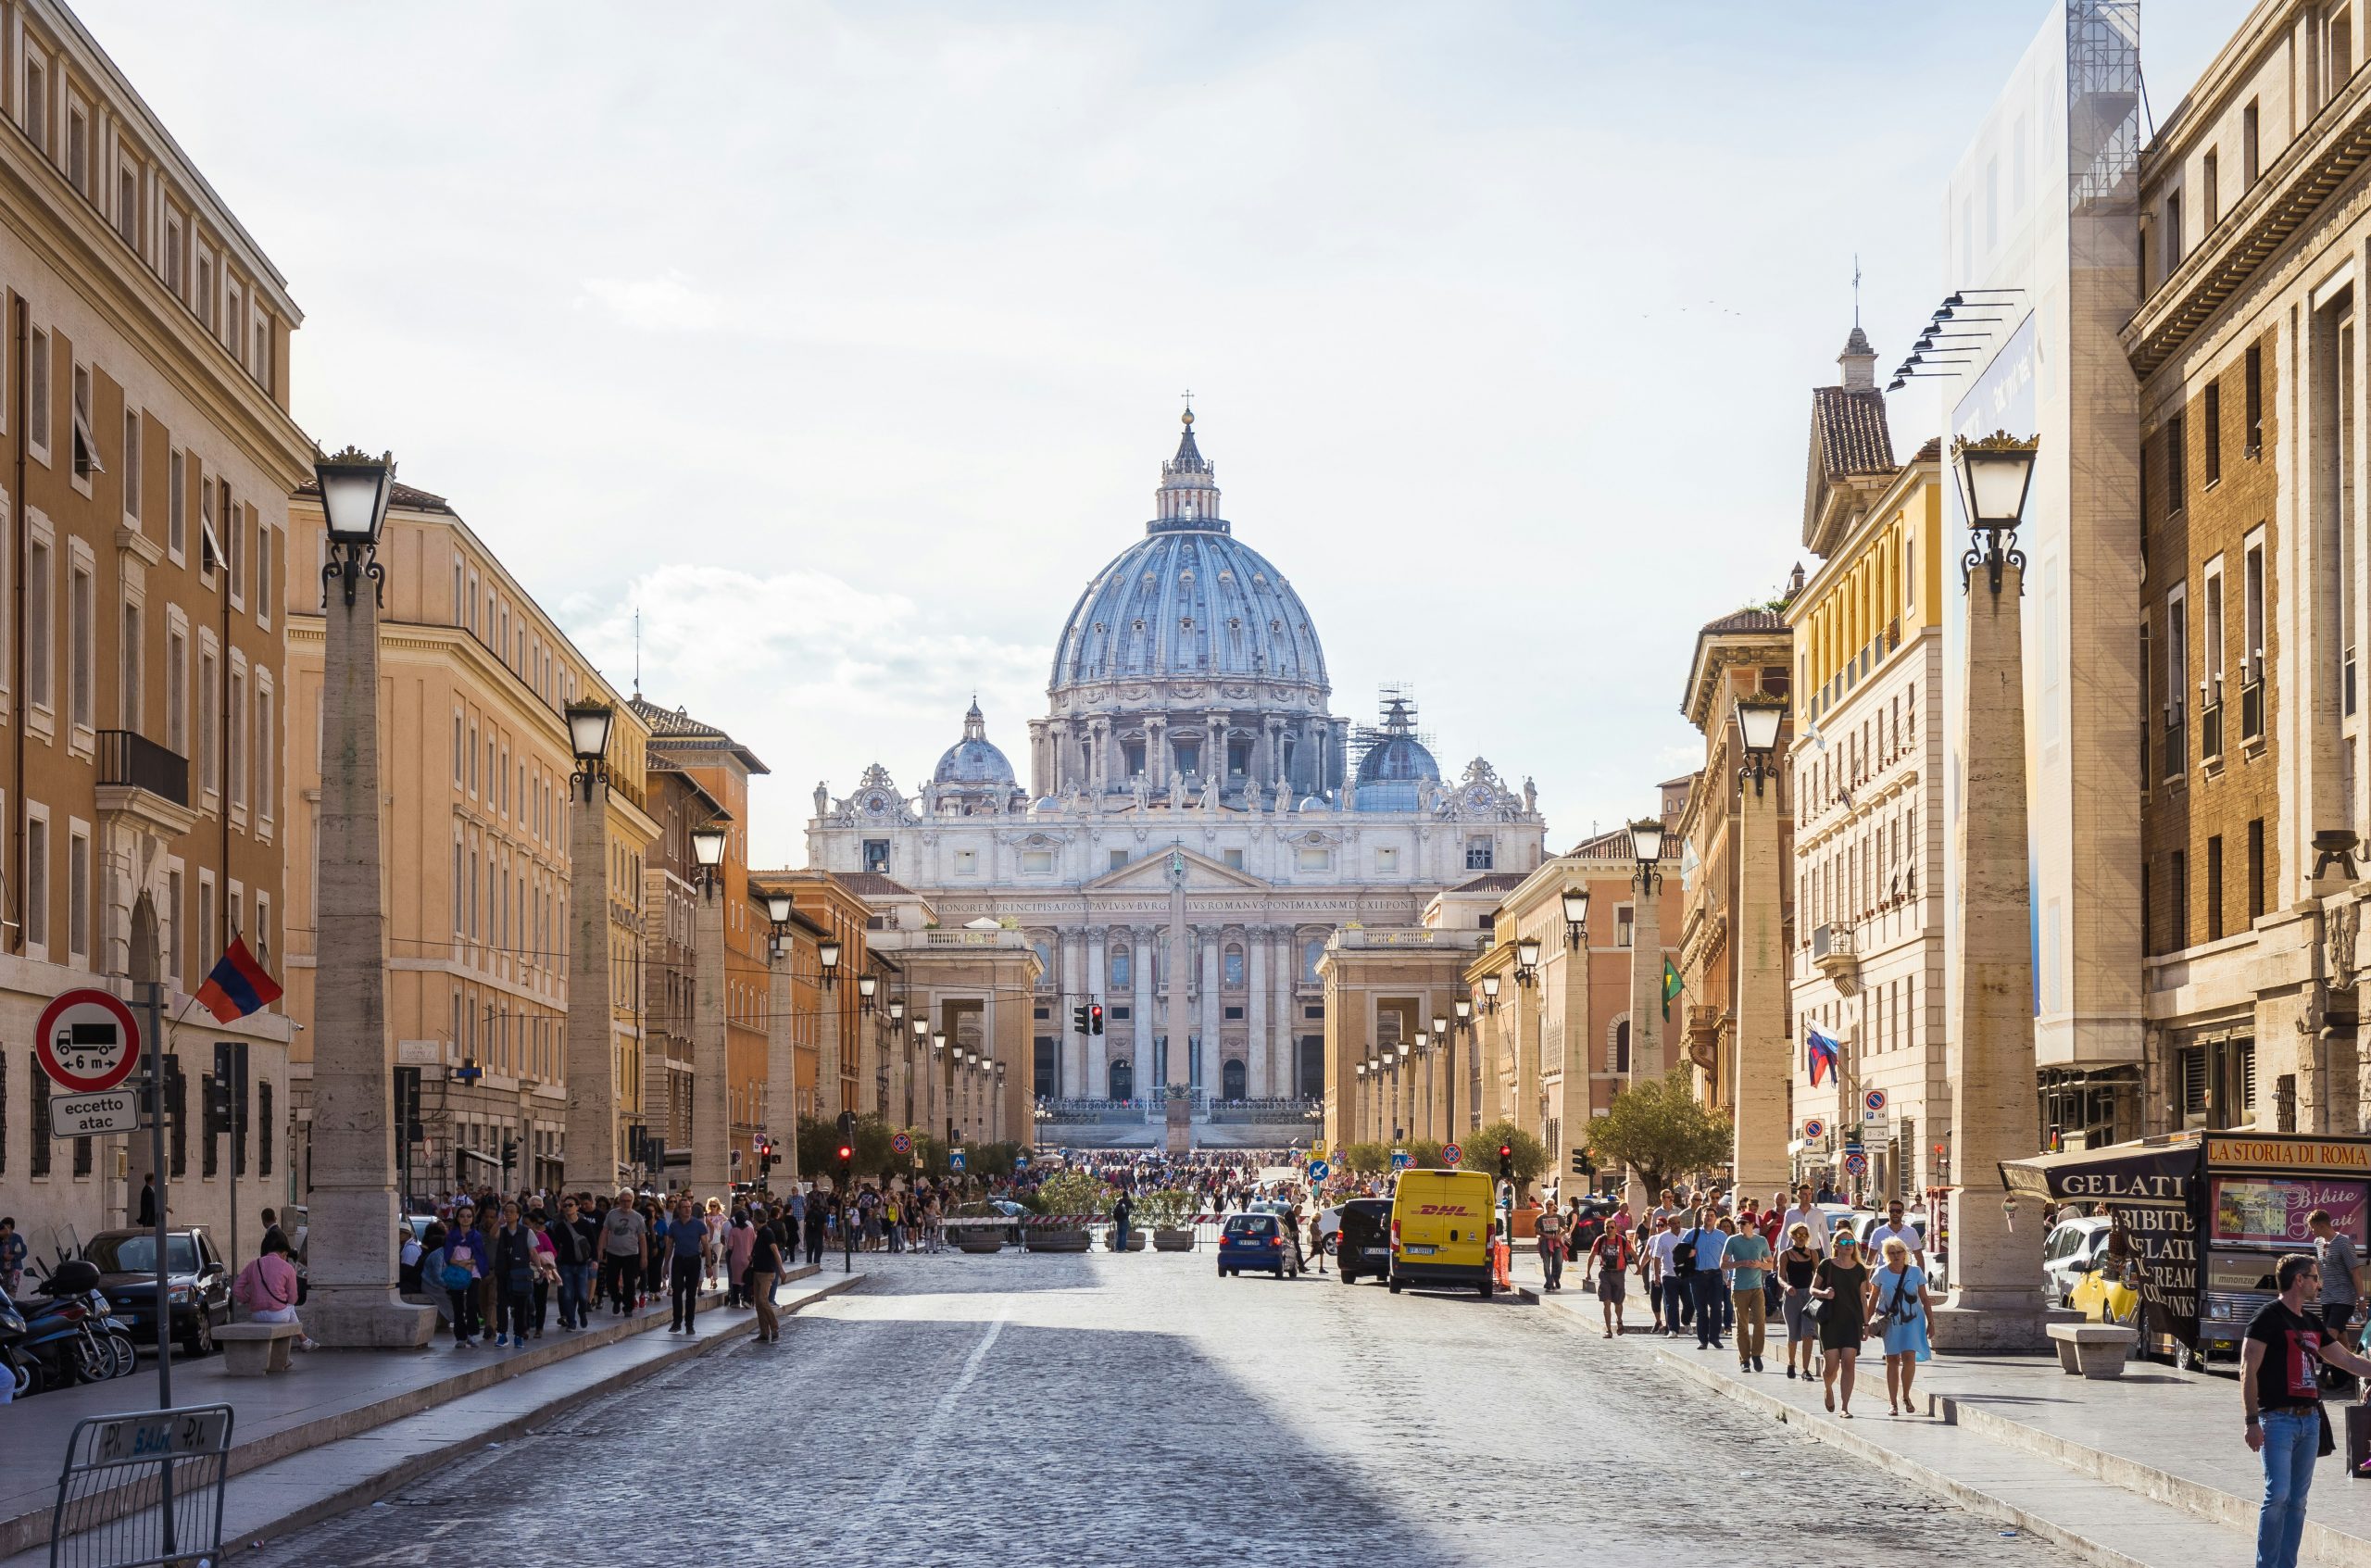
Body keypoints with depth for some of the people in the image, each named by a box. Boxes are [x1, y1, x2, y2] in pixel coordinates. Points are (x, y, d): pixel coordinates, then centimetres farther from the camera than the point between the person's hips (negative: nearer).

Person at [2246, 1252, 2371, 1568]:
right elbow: (2248, 1370, -12)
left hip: (2309, 1420, 8)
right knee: (2278, 1495, -14)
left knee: (2297, 1500, 7)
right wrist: (2252, 1421, -18)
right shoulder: (2269, 1316, -7)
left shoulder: (2313, 1324, 18)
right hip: (2278, 1419, -8)